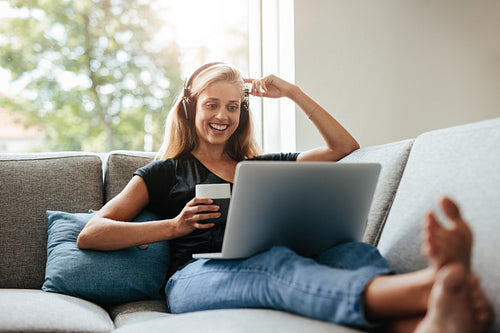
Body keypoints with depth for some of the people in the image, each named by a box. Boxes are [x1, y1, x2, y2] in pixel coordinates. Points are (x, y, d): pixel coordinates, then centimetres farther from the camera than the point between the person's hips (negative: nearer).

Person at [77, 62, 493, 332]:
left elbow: (346, 148, 34)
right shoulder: (164, 172, 22)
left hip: (267, 268, 4)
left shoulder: (262, 166, 31)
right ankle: (435, 286, -66)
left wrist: (293, 93, 28)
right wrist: (173, 226, -5)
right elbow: (90, 235, 10)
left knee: (354, 251, -30)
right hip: (197, 275, -3)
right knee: (278, 262, -39)